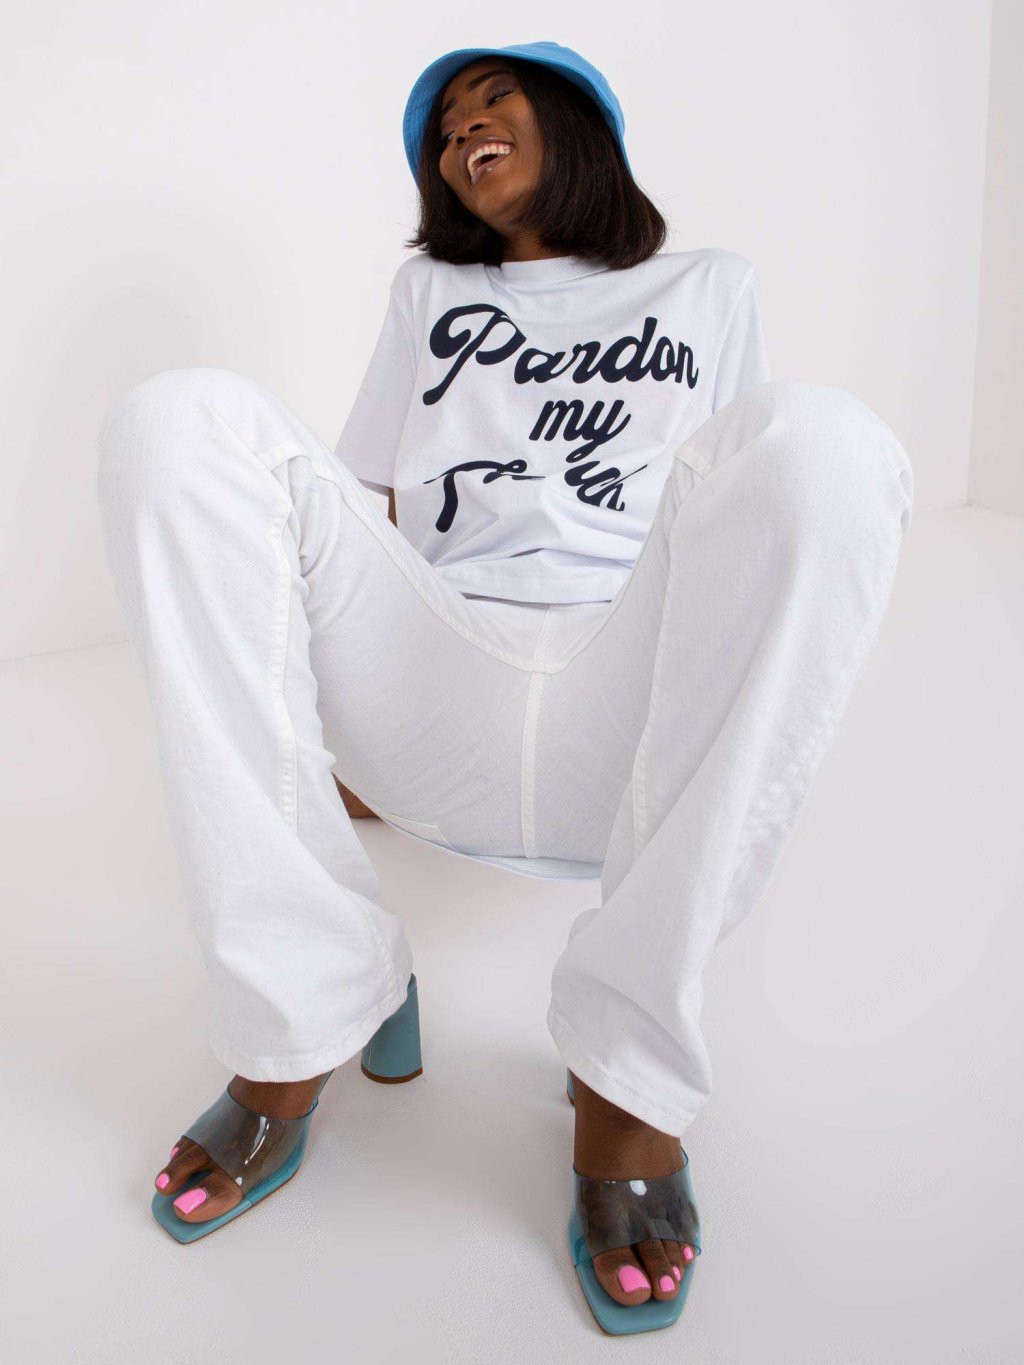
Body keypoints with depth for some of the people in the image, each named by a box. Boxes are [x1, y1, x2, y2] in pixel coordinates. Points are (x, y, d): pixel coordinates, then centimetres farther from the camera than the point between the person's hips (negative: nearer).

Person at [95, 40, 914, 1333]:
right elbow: (379, 516, 23)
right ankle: (296, 1014, -19)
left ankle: (627, 1065, -23)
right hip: (428, 725, 2)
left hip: (631, 726, -1)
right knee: (180, 416, -20)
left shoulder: (708, 286, 28)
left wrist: (749, 721, 11)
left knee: (821, 438, -30)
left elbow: (739, 515, 23)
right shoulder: (427, 290, 31)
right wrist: (346, 709, 14)